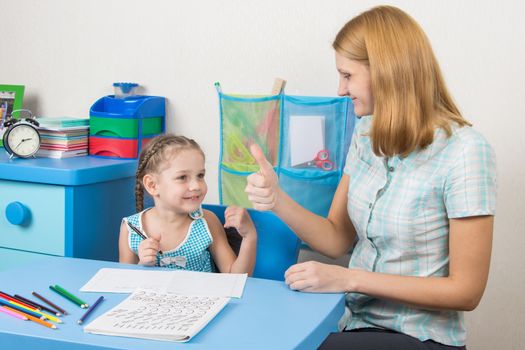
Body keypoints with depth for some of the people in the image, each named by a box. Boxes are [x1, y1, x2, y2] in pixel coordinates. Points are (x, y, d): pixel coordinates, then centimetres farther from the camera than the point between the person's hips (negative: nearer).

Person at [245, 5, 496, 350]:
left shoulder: (463, 151, -18)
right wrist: (278, 200, -12)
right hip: (357, 322, 6)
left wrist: (349, 278, -19)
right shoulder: (367, 134, 4)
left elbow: (466, 291, -16)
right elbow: (338, 239, 6)